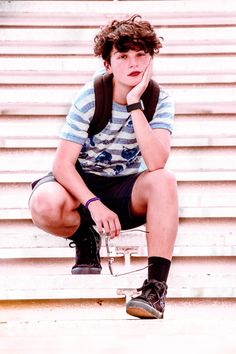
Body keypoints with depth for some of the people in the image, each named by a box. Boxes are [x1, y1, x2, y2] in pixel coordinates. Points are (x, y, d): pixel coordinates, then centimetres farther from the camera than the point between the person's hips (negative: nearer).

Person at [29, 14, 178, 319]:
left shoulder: (159, 100, -12)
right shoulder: (90, 97, -17)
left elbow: (157, 163, -28)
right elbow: (62, 163, -18)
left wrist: (134, 105, -32)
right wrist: (93, 204, -33)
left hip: (125, 187, 1)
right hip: (82, 184, -1)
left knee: (164, 181, -33)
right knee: (45, 205, -35)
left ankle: (157, 284, -31)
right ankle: (84, 236, 2)